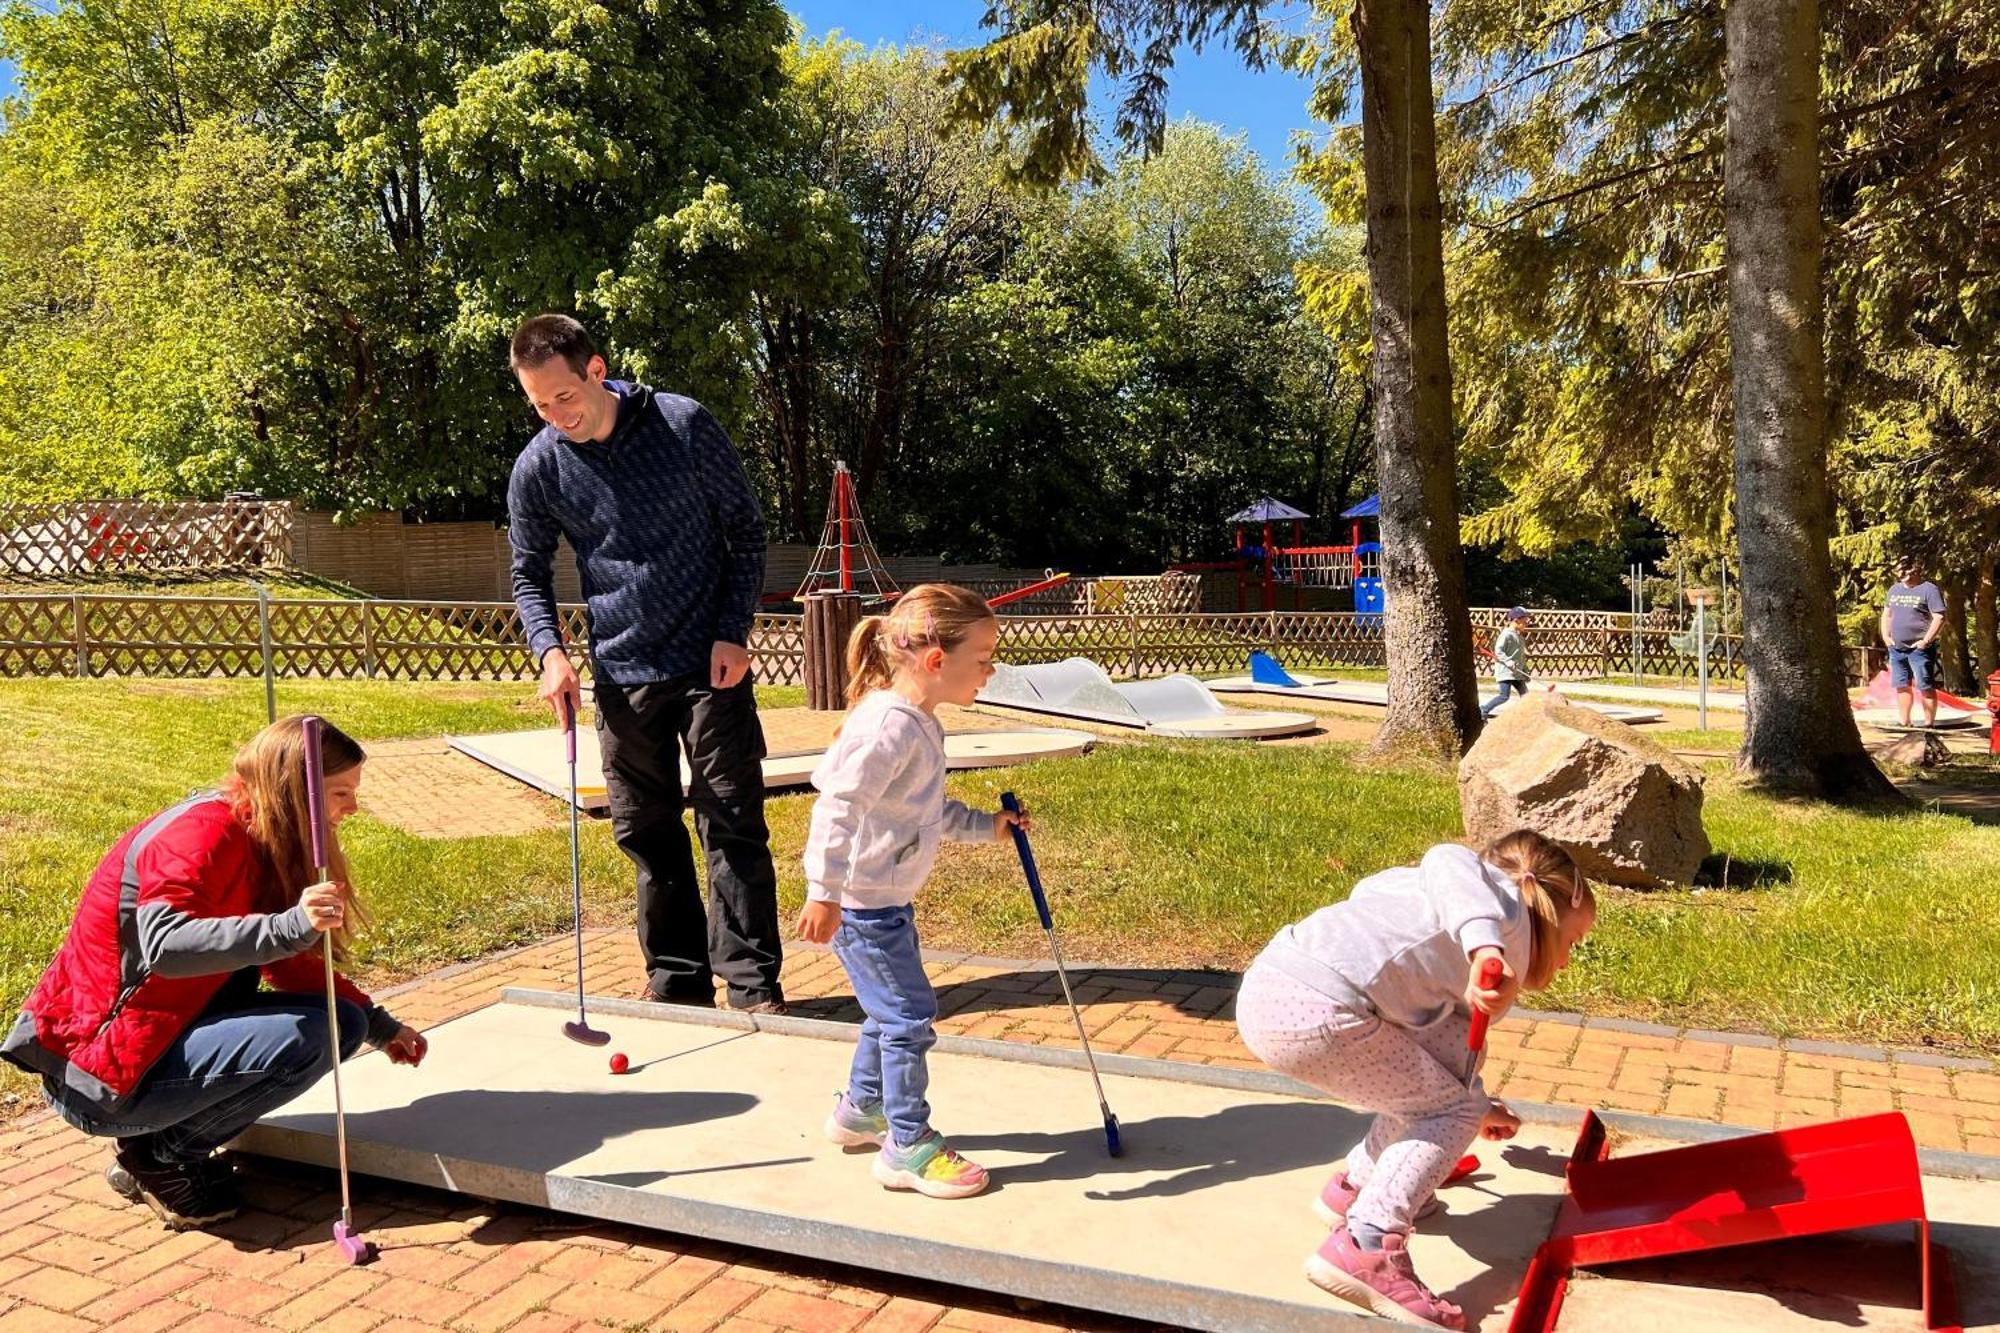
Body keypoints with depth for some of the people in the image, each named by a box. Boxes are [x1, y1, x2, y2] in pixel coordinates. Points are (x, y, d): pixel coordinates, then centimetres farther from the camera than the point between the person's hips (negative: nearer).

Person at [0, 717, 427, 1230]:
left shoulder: (255, 841, 9)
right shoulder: (204, 831, -18)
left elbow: (290, 965, 13)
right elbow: (163, 946, -35)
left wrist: (380, 1025, 9)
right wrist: (289, 926, -45)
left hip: (141, 1037, 9)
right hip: (98, 1075, -9)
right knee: (309, 1035, -21)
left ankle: (171, 1147, 6)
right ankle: (160, 1156, -2)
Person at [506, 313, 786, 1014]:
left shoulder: (684, 425, -8)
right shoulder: (537, 469, -2)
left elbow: (745, 529, 0)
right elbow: (530, 576, 9)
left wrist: (733, 632, -7)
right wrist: (550, 650, -9)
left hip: (712, 664, -3)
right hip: (622, 674, 3)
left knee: (734, 824, -1)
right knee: (647, 832, 9)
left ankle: (753, 983, 8)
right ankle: (678, 979, 22)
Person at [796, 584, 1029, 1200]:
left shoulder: (920, 724, 8)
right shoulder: (888, 726, -25)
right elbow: (837, 808, -30)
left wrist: (987, 825, 16)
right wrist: (824, 894, -31)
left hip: (887, 899, 11)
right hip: (859, 902, -11)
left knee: (891, 1010, 23)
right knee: (909, 1015, -2)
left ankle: (860, 1109, 42)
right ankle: (908, 1147, 11)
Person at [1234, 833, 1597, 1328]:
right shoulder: (1507, 907, 5)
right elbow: (1448, 862, -17)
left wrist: (1477, 1106, 50)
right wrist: (1485, 947, -31)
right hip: (1318, 1012, -10)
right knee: (1453, 1112, 5)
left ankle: (1355, 1187, 37)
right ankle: (1364, 1248, -7)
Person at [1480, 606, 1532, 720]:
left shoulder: (1519, 636, 18)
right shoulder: (1506, 635, -11)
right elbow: (1498, 650, -19)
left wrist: (1526, 672, 19)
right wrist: (1508, 661, -30)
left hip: (1517, 672, 9)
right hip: (1505, 671, -9)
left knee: (1525, 694, 5)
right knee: (1504, 696, -13)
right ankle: (1483, 711, -5)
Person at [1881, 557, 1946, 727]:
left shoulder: (1929, 589, -7)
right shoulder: (1895, 590, 14)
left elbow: (1940, 618, -12)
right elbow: (1886, 615, 23)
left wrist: (1926, 640, -16)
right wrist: (1886, 636, 10)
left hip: (1919, 648, -7)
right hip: (1896, 648, 7)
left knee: (1926, 687, -5)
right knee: (1901, 686, 10)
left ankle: (1929, 724, -2)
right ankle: (1904, 723, 18)